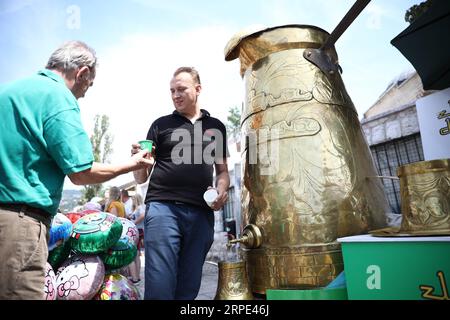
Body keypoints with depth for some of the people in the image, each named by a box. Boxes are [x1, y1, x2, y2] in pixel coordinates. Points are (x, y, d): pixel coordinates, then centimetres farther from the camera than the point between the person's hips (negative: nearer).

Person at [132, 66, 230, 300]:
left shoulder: (216, 127, 15)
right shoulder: (161, 125, 10)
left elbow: (222, 170, 20)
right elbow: (141, 178, 10)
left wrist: (222, 189, -1)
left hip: (201, 213, 2)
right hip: (163, 208, -2)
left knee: (188, 288, 10)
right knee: (160, 287, -5)